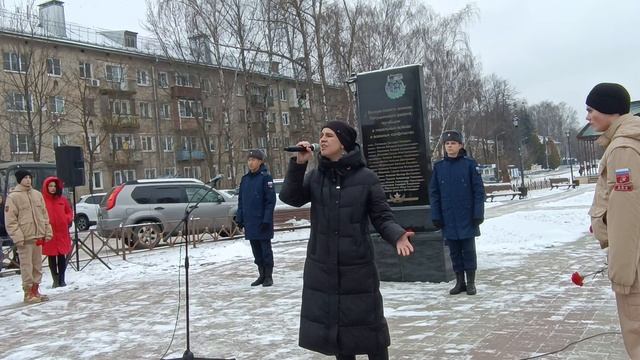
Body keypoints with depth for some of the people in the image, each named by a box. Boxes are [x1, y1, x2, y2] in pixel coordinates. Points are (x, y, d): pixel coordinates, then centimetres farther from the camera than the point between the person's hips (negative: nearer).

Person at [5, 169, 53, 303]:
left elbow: (44, 215, 16)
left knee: (37, 265, 11)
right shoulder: (13, 197, -5)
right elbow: (10, 220, -8)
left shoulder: (37, 194, 12)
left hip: (38, 235, 6)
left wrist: (47, 231, 9)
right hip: (25, 238, -6)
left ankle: (35, 290, 22)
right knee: (27, 265, -5)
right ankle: (28, 293, 2)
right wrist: (17, 237, -15)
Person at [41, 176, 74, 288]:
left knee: (62, 256, 6)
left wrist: (68, 219, 0)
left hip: (62, 231, 3)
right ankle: (55, 280, 13)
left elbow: (69, 212, 17)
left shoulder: (62, 199, 8)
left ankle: (62, 279, 14)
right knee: (52, 257, 4)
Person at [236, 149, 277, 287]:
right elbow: (241, 200, 15)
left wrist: (267, 219, -18)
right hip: (249, 222, 6)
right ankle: (261, 275, 22)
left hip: (262, 222, -6)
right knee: (256, 250, 12)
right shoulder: (245, 179, 10)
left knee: (265, 249, 3)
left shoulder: (265, 177, -9)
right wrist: (239, 218, 9)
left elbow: (271, 200, -13)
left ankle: (268, 276, 12)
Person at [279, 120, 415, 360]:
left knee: (368, 324, 4)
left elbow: (382, 217, -6)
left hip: (357, 266, -3)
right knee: (332, 323, 13)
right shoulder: (315, 176, 3)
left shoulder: (366, 178, -7)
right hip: (322, 268, 3)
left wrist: (397, 237, -25)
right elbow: (290, 197, -7)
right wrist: (298, 164, -17)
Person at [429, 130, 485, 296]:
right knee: (454, 251, 10)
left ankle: (471, 282, 16)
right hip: (448, 218, 3)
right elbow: (434, 193, 5)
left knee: (468, 250, 5)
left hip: (467, 217, -3)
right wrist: (436, 216, 0)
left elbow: (479, 190, -5)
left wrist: (478, 214, -10)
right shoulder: (438, 166, 3)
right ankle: (460, 282, 21)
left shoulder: (470, 164, -5)